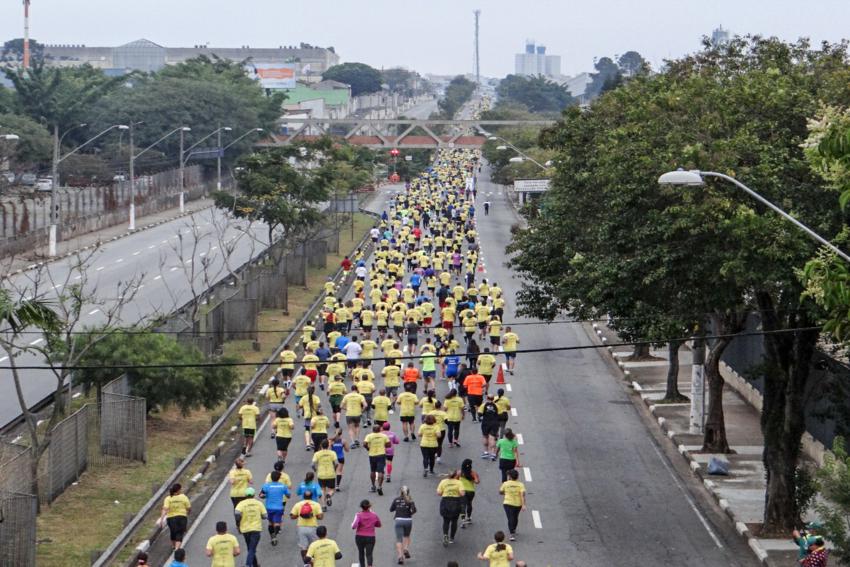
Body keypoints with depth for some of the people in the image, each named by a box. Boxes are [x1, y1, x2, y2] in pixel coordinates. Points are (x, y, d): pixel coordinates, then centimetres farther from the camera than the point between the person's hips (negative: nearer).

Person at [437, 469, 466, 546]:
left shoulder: (443, 481, 2)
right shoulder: (459, 483, -4)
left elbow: (439, 492, -2)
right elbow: (462, 493, -14)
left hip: (445, 502, 1)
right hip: (456, 503, -1)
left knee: (446, 521, 10)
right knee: (454, 521, 15)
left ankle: (445, 535, -15)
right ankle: (451, 538, 20)